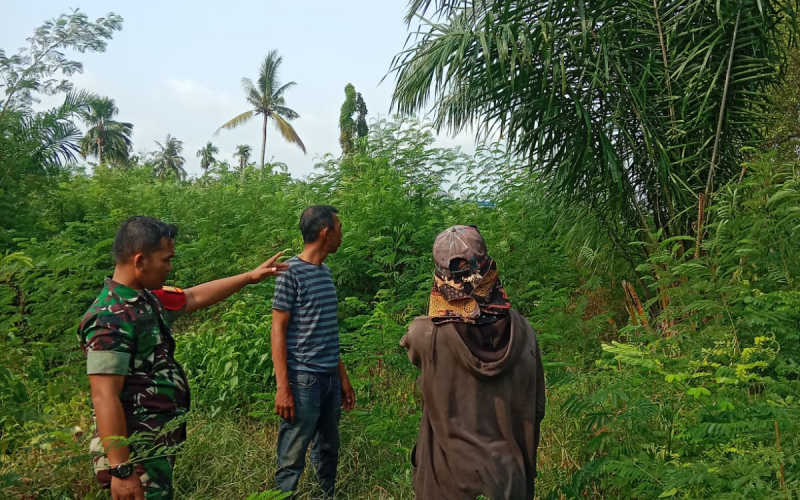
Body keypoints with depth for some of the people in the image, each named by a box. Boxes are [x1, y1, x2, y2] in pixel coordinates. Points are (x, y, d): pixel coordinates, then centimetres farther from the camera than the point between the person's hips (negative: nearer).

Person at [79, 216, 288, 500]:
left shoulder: (148, 300, 6)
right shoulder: (110, 319, -22)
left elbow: (195, 297, 22)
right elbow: (105, 398, -26)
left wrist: (250, 277, 26)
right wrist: (121, 470, -27)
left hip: (158, 447, 10)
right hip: (136, 454, -10)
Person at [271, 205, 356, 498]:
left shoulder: (325, 272, 11)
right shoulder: (292, 272, -10)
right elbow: (278, 331, -10)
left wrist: (343, 377, 17)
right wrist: (283, 388, -15)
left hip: (330, 378, 7)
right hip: (303, 379, -7)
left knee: (328, 452, 16)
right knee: (292, 460, 1)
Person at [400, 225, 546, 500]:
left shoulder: (425, 334, -23)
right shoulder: (522, 331, -16)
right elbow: (536, 408, -4)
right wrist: (524, 458, 12)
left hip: (451, 478, -2)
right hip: (510, 474, 2)